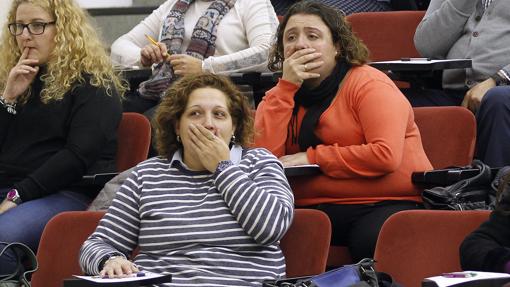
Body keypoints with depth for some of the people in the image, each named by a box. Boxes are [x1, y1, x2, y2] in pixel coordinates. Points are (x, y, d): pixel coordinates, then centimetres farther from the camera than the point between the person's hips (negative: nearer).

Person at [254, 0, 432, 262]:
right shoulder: (280, 95, 13)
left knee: (373, 240, -36)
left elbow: (386, 156, -17)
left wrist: (313, 157, -11)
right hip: (314, 210, 4)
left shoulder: (368, 84, -2)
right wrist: (287, 87, -7)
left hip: (384, 204, -4)